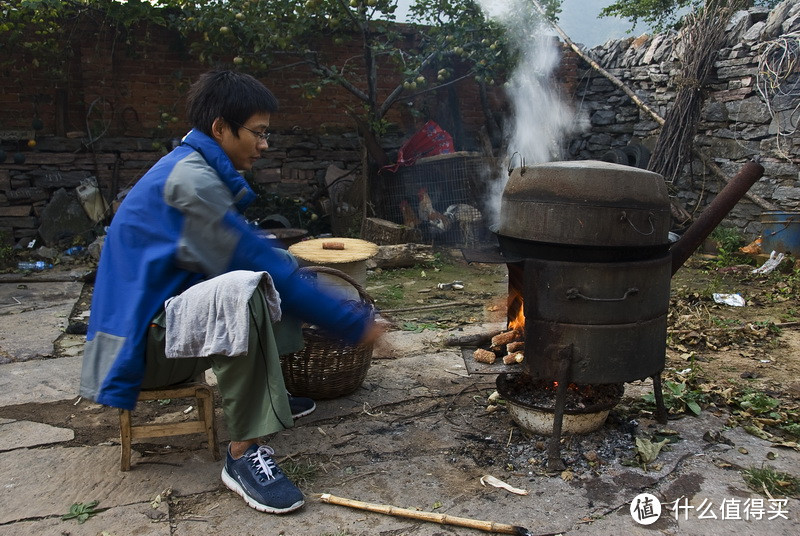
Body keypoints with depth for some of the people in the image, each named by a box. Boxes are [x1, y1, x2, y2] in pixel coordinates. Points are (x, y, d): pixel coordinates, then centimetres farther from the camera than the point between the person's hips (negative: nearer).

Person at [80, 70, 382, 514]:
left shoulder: (198, 169, 11)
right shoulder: (189, 178, -19)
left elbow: (267, 257, 17)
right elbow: (260, 261, -22)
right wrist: (355, 323, -16)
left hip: (167, 320, 10)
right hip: (141, 341, -10)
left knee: (272, 274, 13)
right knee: (242, 287, -36)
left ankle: (265, 392, 14)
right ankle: (244, 454, -26)